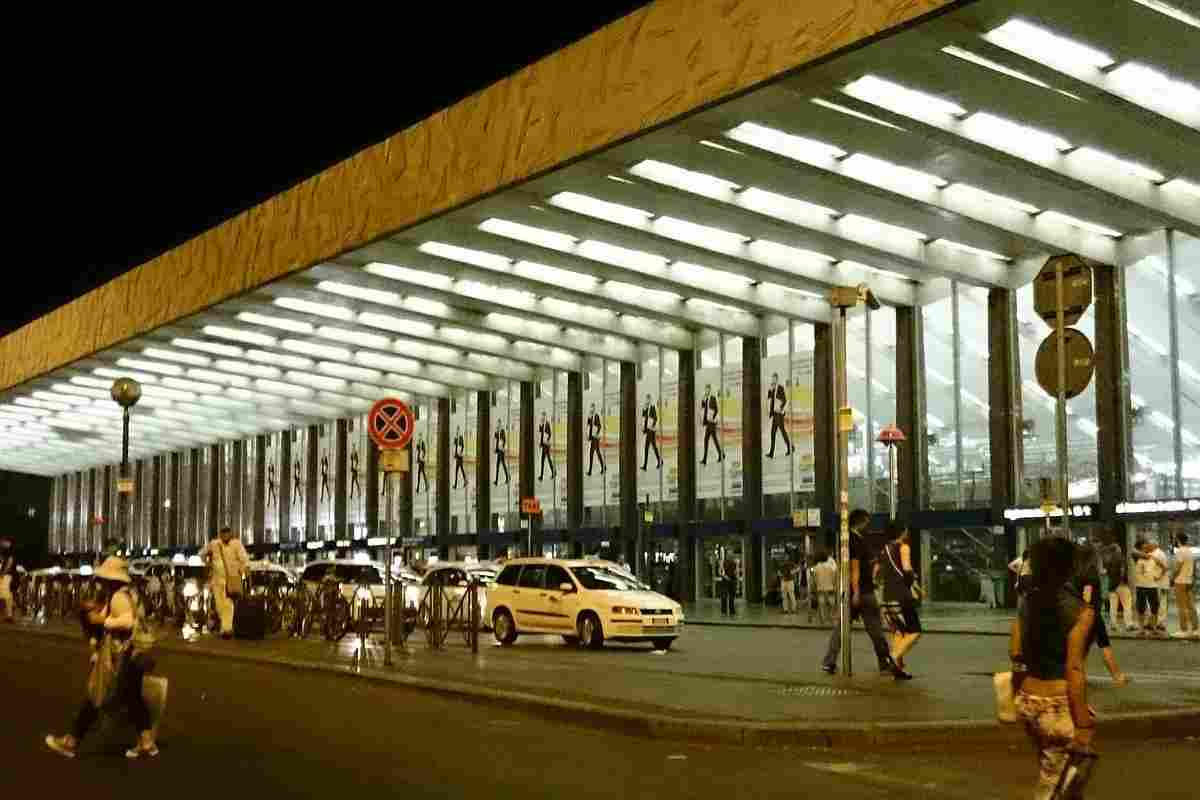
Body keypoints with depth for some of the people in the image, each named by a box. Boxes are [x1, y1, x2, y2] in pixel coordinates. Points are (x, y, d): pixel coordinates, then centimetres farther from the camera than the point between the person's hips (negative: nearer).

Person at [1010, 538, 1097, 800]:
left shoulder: (1028, 603, 4)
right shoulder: (1080, 609, -14)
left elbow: (1016, 655, 6)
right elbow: (1074, 669, -18)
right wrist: (1083, 724, -16)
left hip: (1028, 701, 6)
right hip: (1059, 705, -6)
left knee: (1055, 776, 26)